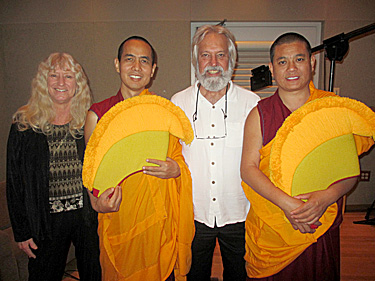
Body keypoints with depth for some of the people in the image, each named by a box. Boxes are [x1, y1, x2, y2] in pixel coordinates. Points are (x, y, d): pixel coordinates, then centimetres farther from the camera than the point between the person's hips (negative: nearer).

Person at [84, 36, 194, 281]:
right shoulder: (98, 114, -1)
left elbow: (182, 160, 9)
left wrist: (176, 170, -13)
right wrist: (97, 203, -12)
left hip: (161, 222, 1)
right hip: (118, 221, 0)